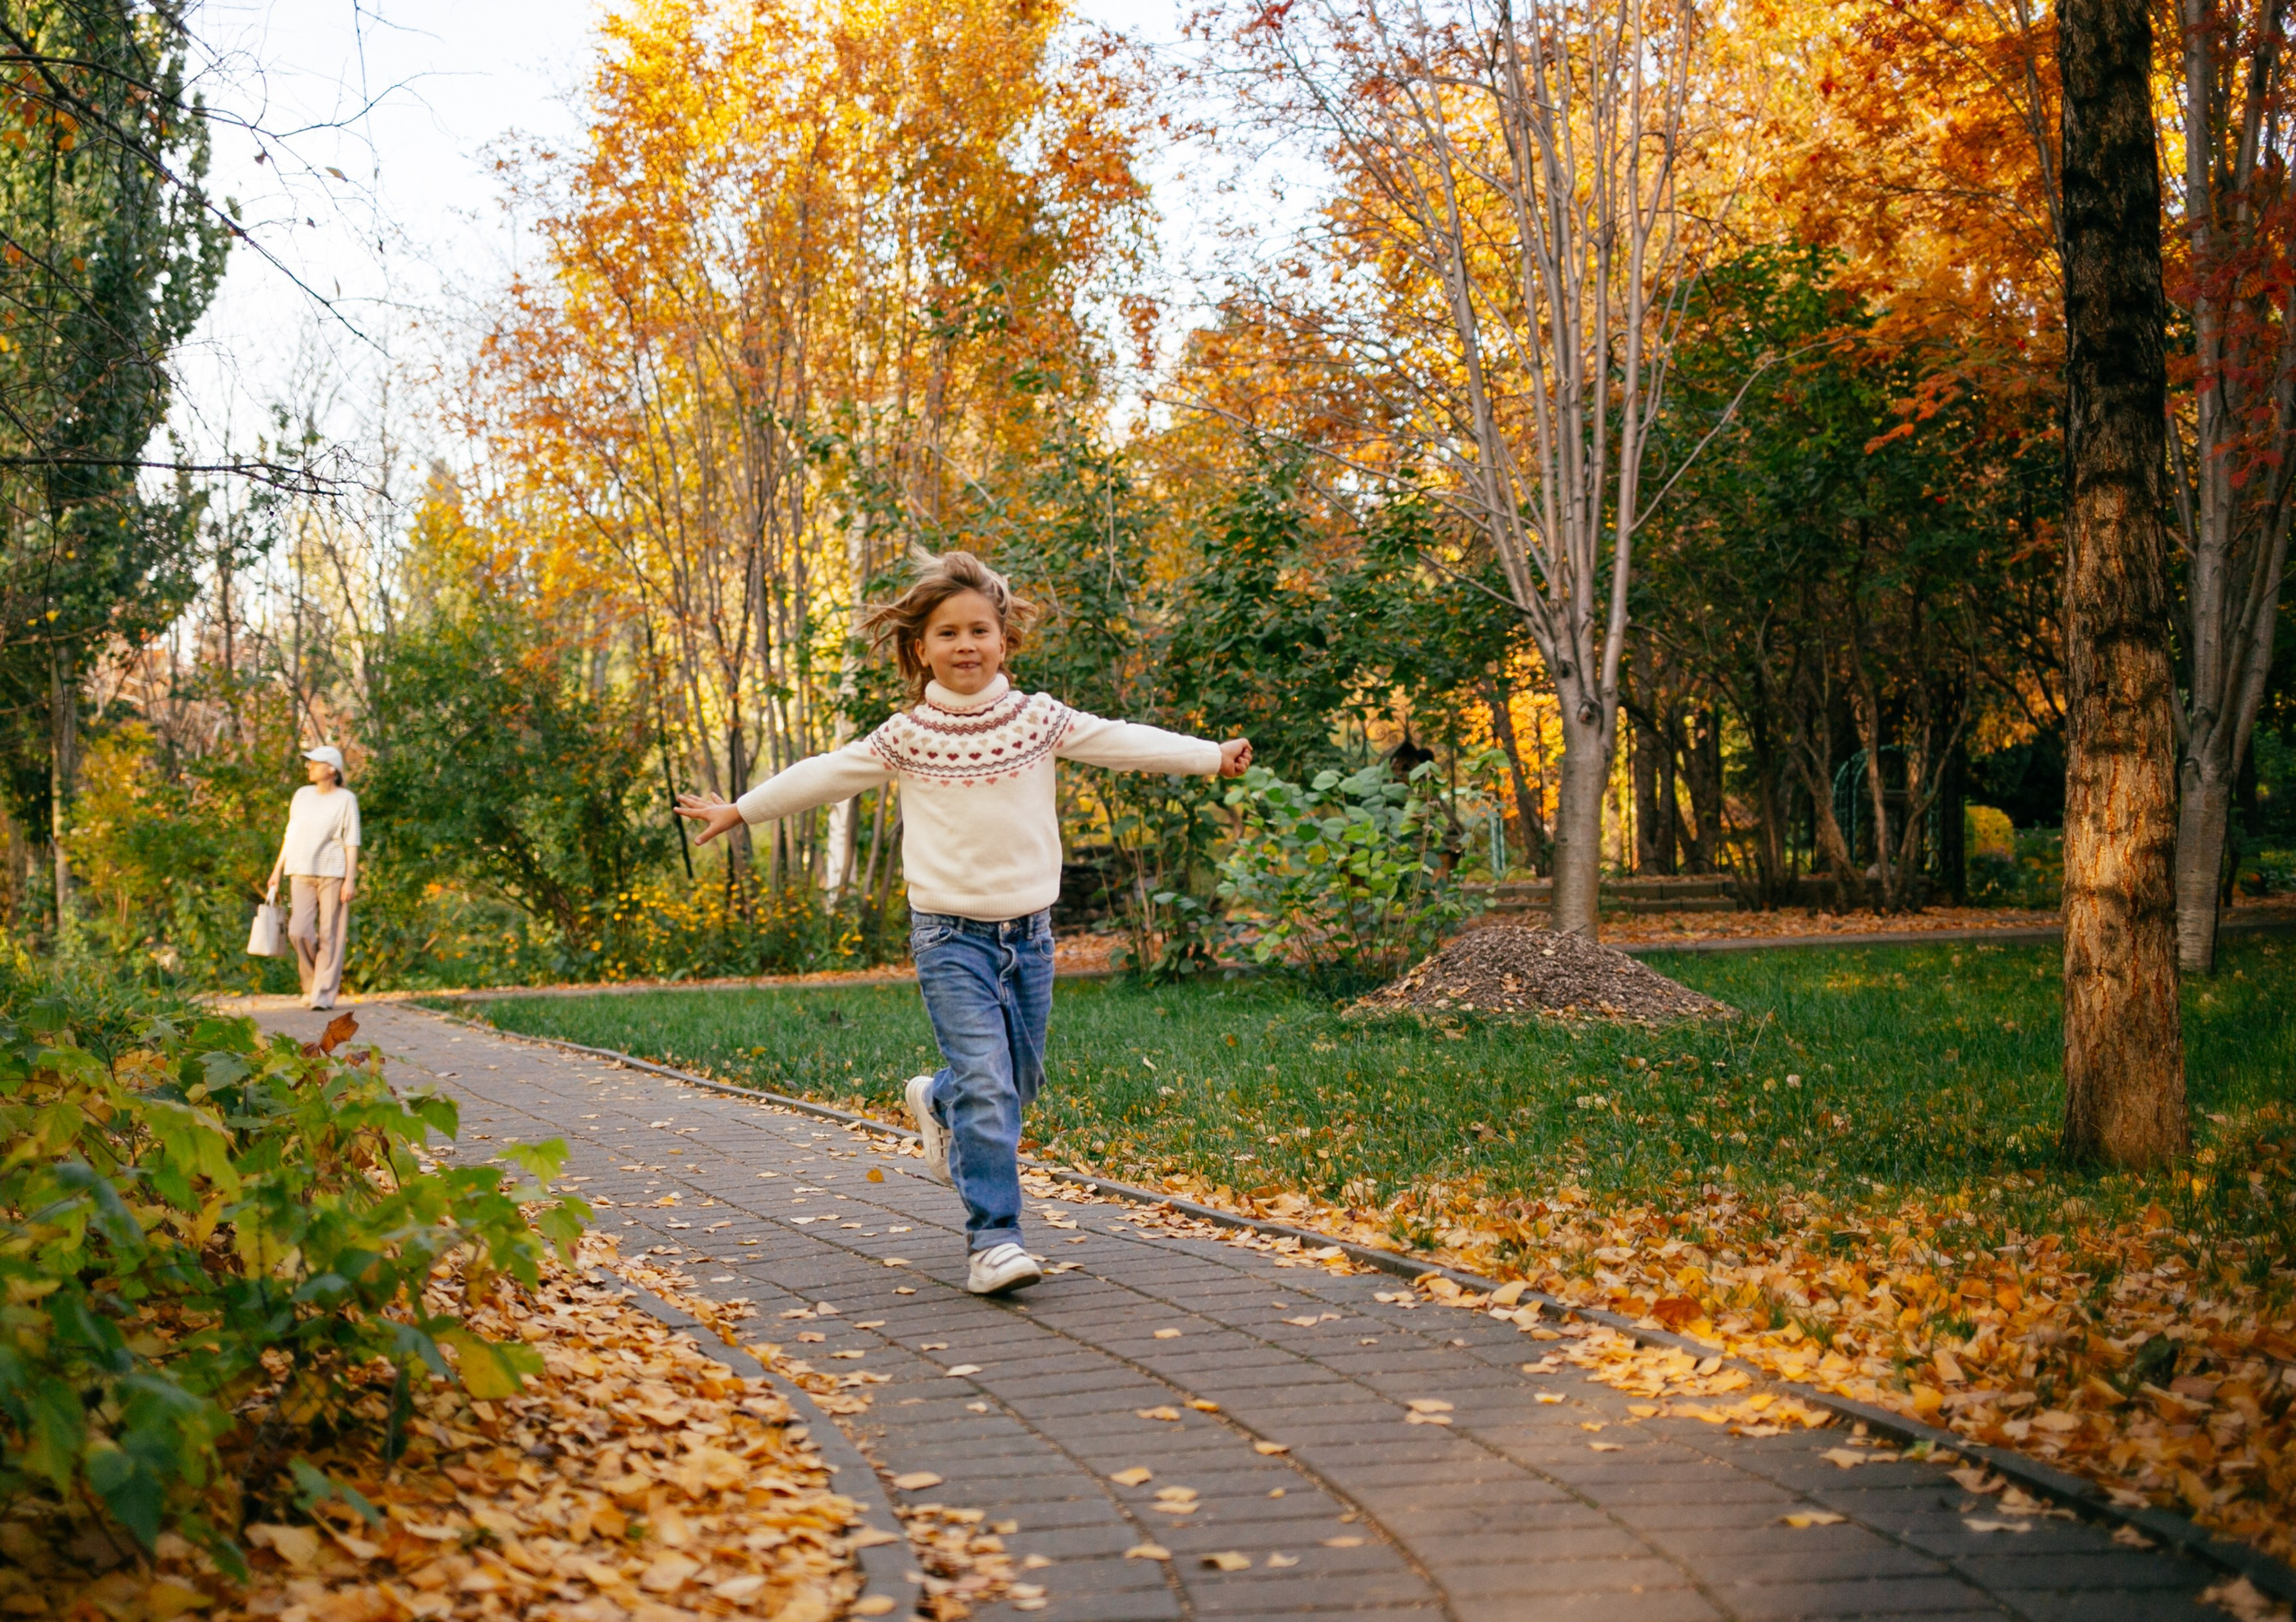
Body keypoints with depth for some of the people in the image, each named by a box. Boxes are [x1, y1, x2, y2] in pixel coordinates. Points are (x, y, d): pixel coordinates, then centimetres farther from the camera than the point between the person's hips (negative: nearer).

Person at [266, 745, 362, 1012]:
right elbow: (291, 836, 17)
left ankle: (325, 993, -1)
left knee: (330, 934, -5)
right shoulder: (302, 795, 12)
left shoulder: (346, 800, -1)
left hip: (333, 873, -4)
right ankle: (312, 982, 13)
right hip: (302, 872, 4)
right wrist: (276, 872, 14)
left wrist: (350, 879, -11)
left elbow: (352, 842, -4)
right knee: (299, 932, -8)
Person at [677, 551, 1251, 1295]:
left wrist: (1212, 755, -12)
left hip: (1028, 932, 3)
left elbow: (1124, 742, -2)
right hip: (951, 935, -3)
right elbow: (823, 776, 9)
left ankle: (939, 1104, 46)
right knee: (987, 1083, -13)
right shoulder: (907, 738, 0)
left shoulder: (1039, 720, 3)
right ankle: (993, 1238, -9)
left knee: (1020, 1079, 14)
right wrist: (739, 810, 14)